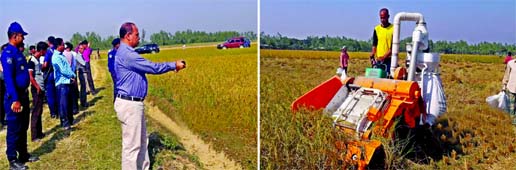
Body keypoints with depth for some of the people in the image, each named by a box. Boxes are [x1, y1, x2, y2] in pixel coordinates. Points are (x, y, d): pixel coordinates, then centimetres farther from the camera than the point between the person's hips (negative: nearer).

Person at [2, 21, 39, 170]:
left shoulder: (18, 52, 12)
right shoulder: (8, 53, -16)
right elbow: (8, 78, -22)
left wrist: (24, 96, 17)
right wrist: (15, 100, -25)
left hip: (23, 94, 9)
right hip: (15, 96, -9)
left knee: (23, 127, 17)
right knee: (14, 129, -1)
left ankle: (23, 154, 29)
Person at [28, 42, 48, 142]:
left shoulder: (38, 59, 13)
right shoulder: (32, 60, -13)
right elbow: (30, 76, -18)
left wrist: (42, 87, 11)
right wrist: (37, 87, -17)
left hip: (41, 89, 9)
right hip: (37, 89, -9)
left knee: (39, 111, 14)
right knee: (36, 112, -4)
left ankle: (39, 133, 22)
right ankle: (34, 136, 1)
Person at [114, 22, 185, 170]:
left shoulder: (127, 53, 14)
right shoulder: (126, 54, -20)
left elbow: (147, 68, 17)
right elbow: (152, 68, -17)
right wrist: (174, 65, -6)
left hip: (133, 103, 11)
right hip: (129, 105, -11)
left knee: (141, 140, 20)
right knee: (132, 144, -1)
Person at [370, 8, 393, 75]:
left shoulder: (393, 29, -2)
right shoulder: (376, 29, 10)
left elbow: (393, 47, -7)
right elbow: (374, 44, 9)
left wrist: (384, 57, -17)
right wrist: (372, 54, -9)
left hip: (389, 59, -3)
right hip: (378, 59, 3)